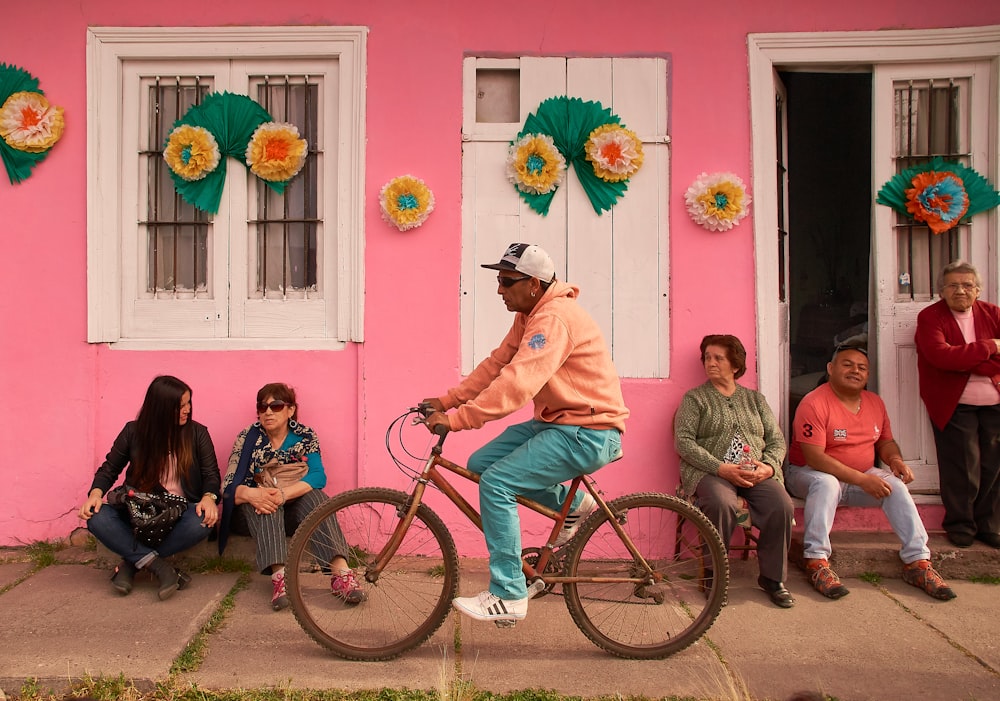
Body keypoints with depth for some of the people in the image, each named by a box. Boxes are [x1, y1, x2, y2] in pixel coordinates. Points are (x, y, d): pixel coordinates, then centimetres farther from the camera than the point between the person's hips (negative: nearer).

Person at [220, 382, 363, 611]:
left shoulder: (305, 436, -3)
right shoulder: (248, 438, -5)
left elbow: (318, 476, -19)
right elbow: (228, 487, -13)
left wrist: (284, 494, -37)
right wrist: (251, 494, -37)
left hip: (291, 511, 1)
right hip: (254, 515, 0)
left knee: (314, 495, -30)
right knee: (265, 502, -33)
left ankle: (340, 571, -46)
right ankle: (279, 574, -51)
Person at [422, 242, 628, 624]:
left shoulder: (554, 318, -21)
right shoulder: (529, 316, 12)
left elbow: (517, 383, -31)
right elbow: (496, 365, 10)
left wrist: (457, 418, -31)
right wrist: (448, 399, 0)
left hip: (586, 432, -10)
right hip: (558, 421, 10)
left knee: (496, 482, -18)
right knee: (480, 462, 4)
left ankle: (508, 596, -9)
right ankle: (571, 502, 18)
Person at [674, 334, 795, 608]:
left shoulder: (755, 399, 21)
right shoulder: (694, 398, 10)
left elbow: (777, 440, 15)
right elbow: (683, 441, -4)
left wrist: (768, 466, -8)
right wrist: (721, 468, -16)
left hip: (756, 473, 3)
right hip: (710, 472, -3)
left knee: (782, 506, -26)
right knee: (721, 504, -36)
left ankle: (772, 577, -6)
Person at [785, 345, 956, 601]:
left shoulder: (875, 402, 6)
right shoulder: (814, 403, -19)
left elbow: (886, 441, 19)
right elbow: (814, 457, -25)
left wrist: (895, 459, -7)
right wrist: (861, 479, -29)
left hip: (862, 475, 6)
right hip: (809, 473, -6)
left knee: (896, 486, -18)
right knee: (826, 483, -37)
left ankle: (917, 562, -14)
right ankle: (816, 561, -34)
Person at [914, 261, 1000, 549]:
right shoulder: (929, 317, -4)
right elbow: (942, 356, -21)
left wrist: (966, 363, -19)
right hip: (954, 405, -3)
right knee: (962, 466, -5)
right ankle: (960, 525, 12)